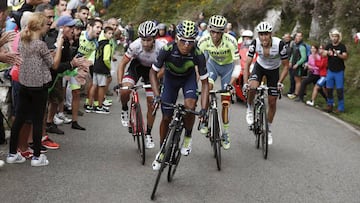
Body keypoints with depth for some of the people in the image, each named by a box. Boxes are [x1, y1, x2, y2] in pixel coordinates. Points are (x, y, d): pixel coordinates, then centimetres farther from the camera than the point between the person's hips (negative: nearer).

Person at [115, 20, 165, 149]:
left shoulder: (161, 48, -33)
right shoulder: (135, 46, -32)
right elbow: (122, 63, -22)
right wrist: (119, 83, -30)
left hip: (152, 70, 0)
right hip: (137, 66, 0)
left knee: (151, 103, -2)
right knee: (125, 90, -27)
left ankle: (148, 134, 16)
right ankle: (125, 110, 7)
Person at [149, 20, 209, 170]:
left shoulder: (198, 55, -33)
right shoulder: (167, 50, -33)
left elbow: (204, 82, -26)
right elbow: (153, 72, -20)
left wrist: (204, 108, -34)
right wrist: (157, 95, -32)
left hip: (189, 77, -1)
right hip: (171, 78, 1)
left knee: (190, 105, -28)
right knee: (166, 117, 1)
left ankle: (187, 138, 1)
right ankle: (162, 151, 22)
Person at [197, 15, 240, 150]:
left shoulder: (230, 41, -33)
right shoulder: (203, 41, -28)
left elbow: (237, 66, -30)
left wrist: (231, 83, -41)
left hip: (228, 66, -1)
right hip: (212, 64, 1)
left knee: (225, 102, -2)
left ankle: (225, 133, 14)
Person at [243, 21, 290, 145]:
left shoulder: (279, 44, -32)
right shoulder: (255, 43, -27)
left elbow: (286, 66, -21)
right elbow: (247, 64, -23)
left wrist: (280, 82, -30)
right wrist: (245, 82, -34)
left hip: (274, 70, 0)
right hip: (260, 66, 0)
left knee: (272, 102, 1)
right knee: (252, 87, -32)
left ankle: (269, 129, 22)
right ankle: (250, 109, -2)